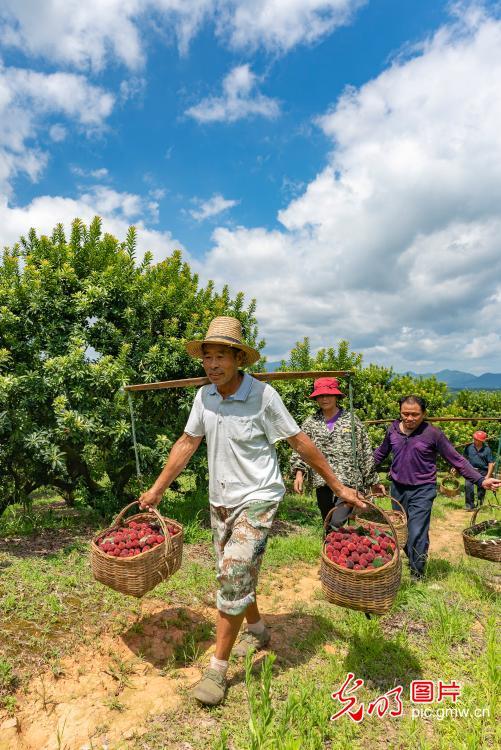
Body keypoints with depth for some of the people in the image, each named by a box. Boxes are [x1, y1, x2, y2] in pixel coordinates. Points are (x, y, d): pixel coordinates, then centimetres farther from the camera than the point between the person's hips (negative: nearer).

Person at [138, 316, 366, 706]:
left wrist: (339, 487, -7)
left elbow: (301, 443, -11)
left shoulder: (263, 395, -18)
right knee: (235, 576, 19)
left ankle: (218, 669, 13)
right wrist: (156, 490, 9)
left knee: (234, 577, -9)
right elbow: (187, 444, 6)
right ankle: (257, 630, 45)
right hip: (220, 500, 6)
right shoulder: (204, 396, -3)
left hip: (256, 499, -6)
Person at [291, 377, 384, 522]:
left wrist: (373, 481, 9)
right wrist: (299, 472, -13)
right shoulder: (310, 423, 8)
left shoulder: (351, 420, 4)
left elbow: (366, 453, 7)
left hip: (348, 482, -3)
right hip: (322, 483, 3)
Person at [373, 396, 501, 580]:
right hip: (397, 488, 4)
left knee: (417, 535, -9)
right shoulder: (393, 430, -1)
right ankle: (413, 561, 39)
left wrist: (481, 480, -14)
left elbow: (456, 459, -7)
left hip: (422, 491, -4)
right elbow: (380, 453, 14)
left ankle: (417, 577, 9)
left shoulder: (433, 434, -11)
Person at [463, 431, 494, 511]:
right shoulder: (469, 447, 1)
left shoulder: (487, 449, -3)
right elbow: (465, 459, 11)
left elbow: (491, 463, -1)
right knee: (468, 486, -16)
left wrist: (488, 476, -6)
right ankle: (469, 505, -8)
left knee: (481, 489, 7)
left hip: (482, 472, 0)